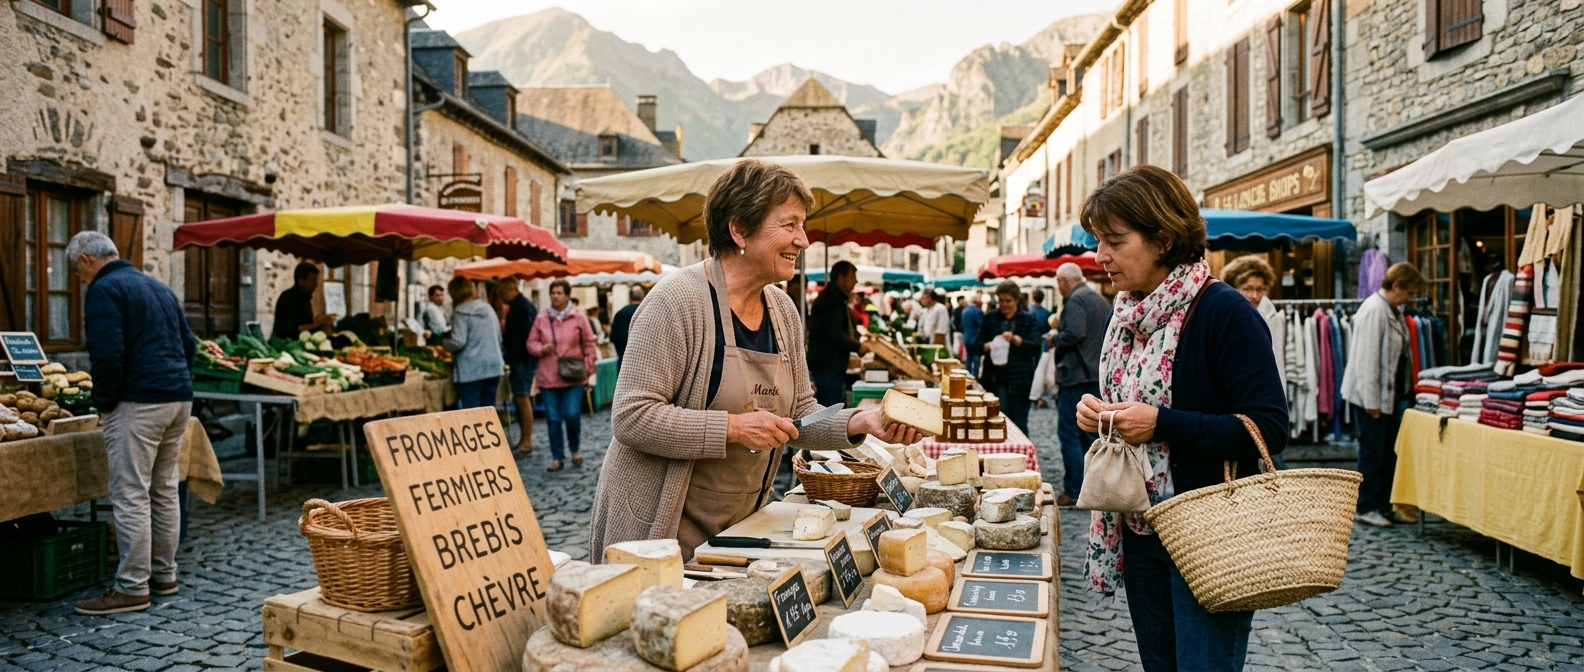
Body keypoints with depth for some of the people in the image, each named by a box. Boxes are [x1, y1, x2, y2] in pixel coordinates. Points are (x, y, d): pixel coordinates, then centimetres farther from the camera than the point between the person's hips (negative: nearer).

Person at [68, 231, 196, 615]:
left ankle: (132, 588, 0)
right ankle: (164, 575, 22)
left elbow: (107, 355, -18)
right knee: (165, 491, 14)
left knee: (130, 497, -4)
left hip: (138, 403, -9)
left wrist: (104, 402, -6)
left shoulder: (104, 289, -8)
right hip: (180, 397, 9)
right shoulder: (158, 288, 19)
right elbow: (189, 346, 21)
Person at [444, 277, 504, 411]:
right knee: (489, 409, 11)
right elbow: (499, 338, 18)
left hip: (471, 370, -7)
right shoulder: (488, 308, 13)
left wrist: (445, 344, 3)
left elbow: (458, 342, -17)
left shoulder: (461, 312, -8)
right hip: (493, 366, 7)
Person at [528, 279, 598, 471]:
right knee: (553, 419, 4)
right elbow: (531, 343, 10)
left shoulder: (579, 317, 0)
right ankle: (557, 457, 16)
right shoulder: (541, 319, 5)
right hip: (548, 378, 2)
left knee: (572, 415, -9)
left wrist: (588, 369, -2)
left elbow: (589, 344, 3)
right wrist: (542, 349, -11)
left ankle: (575, 449, 19)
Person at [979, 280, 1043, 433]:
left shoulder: (1028, 319, 4)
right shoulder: (990, 318, 10)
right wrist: (986, 346, -14)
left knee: (1019, 423, 2)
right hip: (995, 378, 2)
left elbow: (1035, 347, -5)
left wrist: (1015, 339, -21)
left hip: (1019, 379, -2)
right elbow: (977, 344, 8)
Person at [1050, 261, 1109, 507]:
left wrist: (1054, 340, -8)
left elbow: (1074, 334, -25)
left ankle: (1074, 492, -4)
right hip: (1097, 375, 10)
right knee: (1090, 432, 15)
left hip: (1076, 375, -9)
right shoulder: (1101, 300, 16)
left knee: (1069, 434, -5)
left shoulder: (1076, 300, -13)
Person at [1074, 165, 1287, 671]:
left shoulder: (1223, 312, -17)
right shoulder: (1126, 313, 6)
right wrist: (1097, 414, -3)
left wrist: (1161, 423, -25)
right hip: (1137, 530, 7)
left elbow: (1269, 428, -20)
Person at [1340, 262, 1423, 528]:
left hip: (1392, 393, 9)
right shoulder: (1374, 309, -18)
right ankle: (1366, 508, 8)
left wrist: (1405, 391, 15)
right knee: (1372, 451, -1)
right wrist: (1371, 400, -20)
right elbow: (1367, 358, -21)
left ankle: (1384, 504, 22)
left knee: (1389, 450, 13)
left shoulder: (1394, 310, 12)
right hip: (1373, 394, -9)